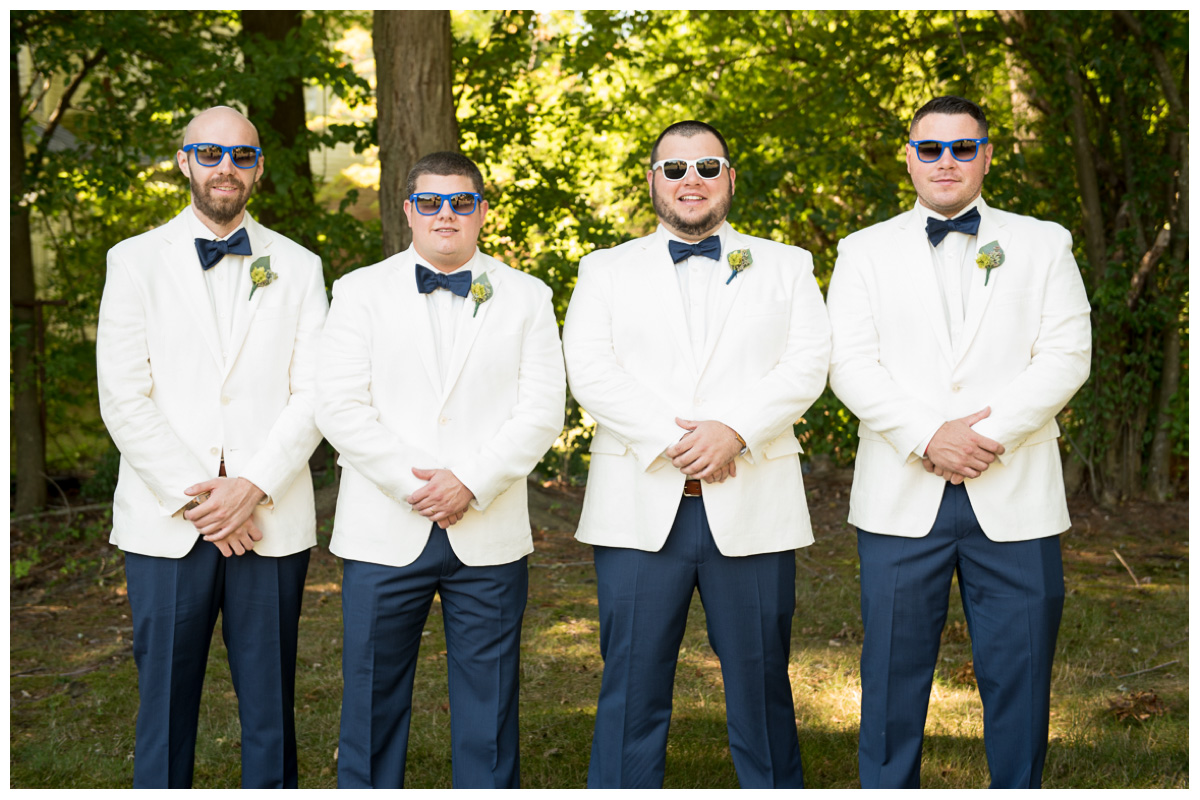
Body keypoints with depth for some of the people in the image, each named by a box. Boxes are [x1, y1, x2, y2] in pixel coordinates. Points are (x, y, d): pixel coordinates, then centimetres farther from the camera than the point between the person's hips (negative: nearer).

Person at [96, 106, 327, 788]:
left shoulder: (298, 266, 11)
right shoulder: (137, 261, 7)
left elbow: (314, 395, 2)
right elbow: (124, 399, -2)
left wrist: (253, 487, -11)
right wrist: (195, 501, -9)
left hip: (271, 523, 1)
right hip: (167, 525, -1)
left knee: (271, 711, 5)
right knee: (166, 706, 3)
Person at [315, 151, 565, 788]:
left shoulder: (526, 297, 9)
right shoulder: (361, 291, 7)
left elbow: (542, 409, 0)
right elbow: (338, 405, -3)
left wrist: (470, 482, -12)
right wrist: (412, 483, -11)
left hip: (488, 536, 0)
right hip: (384, 535, 0)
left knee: (489, 706, 7)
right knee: (373, 700, 6)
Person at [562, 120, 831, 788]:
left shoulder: (786, 266, 13)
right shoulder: (606, 270, 13)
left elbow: (807, 364, 0)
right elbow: (589, 371, -1)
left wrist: (734, 429, -16)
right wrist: (671, 439, -14)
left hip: (751, 506, 0)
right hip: (641, 505, 0)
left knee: (762, 684, 6)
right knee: (633, 688, 3)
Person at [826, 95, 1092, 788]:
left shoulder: (1043, 244, 12)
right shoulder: (865, 251, 11)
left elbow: (1067, 356, 1)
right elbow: (850, 367, 0)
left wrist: (988, 434, -13)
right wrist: (927, 438, -14)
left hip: (1014, 498, 0)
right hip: (902, 498, 0)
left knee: (1019, 674, 4)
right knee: (894, 671, 4)